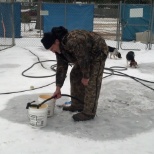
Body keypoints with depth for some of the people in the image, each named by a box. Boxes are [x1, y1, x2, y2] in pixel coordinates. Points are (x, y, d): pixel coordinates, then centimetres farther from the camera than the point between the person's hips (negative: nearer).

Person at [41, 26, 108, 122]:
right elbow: (61, 68, -2)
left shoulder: (73, 42, -37)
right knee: (75, 75, 10)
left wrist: (86, 76, -16)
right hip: (85, 55, 10)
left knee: (91, 82, -13)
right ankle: (77, 105, 21)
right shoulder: (59, 47, -5)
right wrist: (58, 88, -2)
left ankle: (89, 113, -6)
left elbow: (84, 60, -29)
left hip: (98, 53, -9)